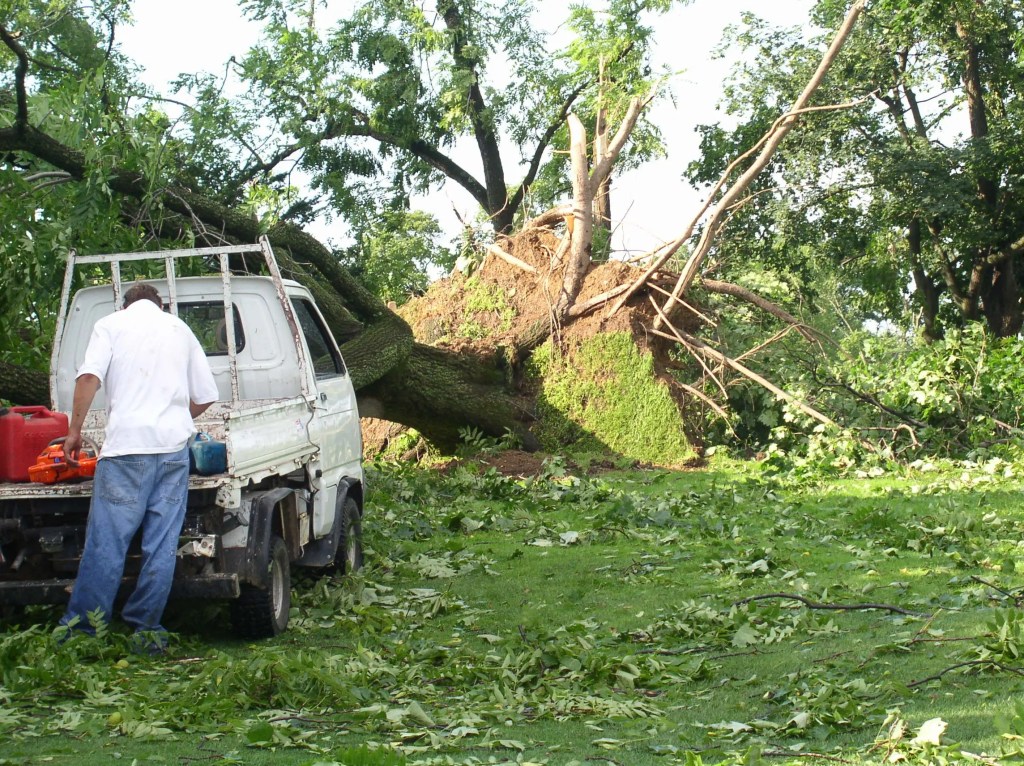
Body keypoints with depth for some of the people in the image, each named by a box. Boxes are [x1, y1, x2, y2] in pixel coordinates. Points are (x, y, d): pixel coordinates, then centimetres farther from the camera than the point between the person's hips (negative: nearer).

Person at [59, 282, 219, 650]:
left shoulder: (111, 324, 9)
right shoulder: (179, 329, 19)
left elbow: (89, 376, -7)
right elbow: (205, 396, 18)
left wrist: (75, 430, -2)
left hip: (127, 444, -3)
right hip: (174, 444, 3)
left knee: (106, 543, -5)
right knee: (162, 546, 5)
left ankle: (80, 630, -4)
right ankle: (147, 630, 6)